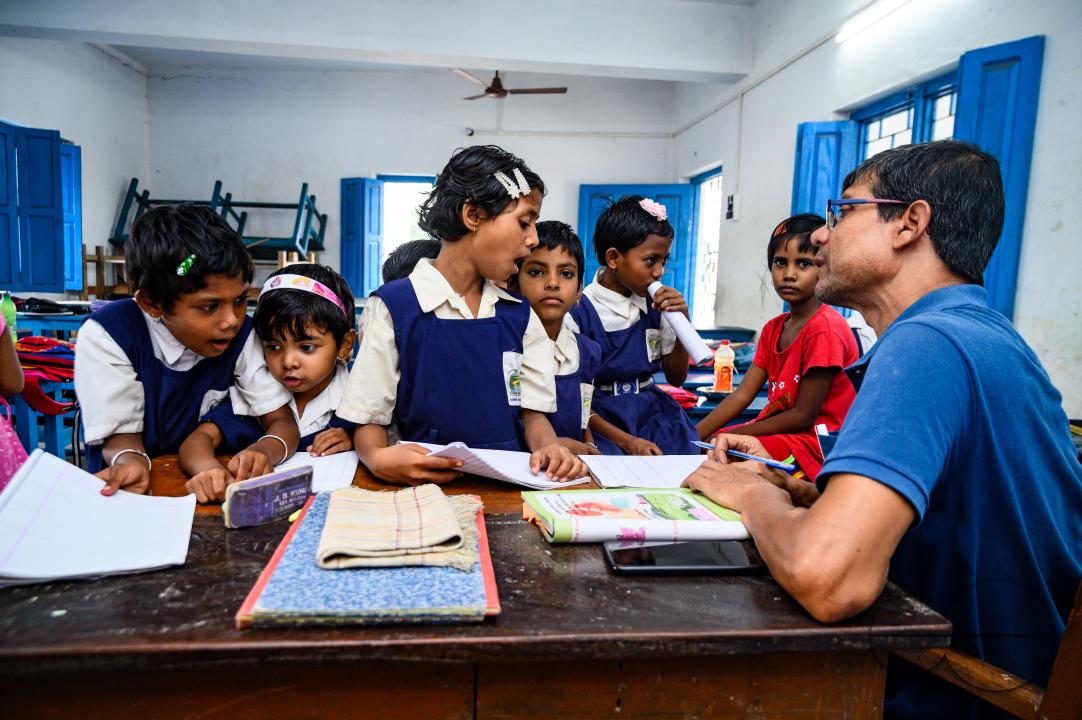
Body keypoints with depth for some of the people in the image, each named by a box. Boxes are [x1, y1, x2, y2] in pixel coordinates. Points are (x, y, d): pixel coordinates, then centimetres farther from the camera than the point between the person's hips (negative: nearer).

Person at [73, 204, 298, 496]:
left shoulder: (241, 334, -10)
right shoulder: (106, 335, -15)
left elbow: (282, 422, -8)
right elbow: (121, 434, -10)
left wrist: (263, 452, -30)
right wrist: (130, 462, -33)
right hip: (142, 494, -1)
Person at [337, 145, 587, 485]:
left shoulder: (519, 314, 11)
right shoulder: (393, 307, -4)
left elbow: (532, 411, 10)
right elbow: (369, 421, -3)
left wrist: (548, 446, -12)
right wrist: (379, 457, -24)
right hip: (430, 483, -1)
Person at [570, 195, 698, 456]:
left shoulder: (655, 305, 3)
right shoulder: (579, 312, -14)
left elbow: (676, 378, 12)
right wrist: (625, 440, -18)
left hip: (652, 413, 6)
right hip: (601, 418, -5)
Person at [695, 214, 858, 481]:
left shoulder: (825, 328, -19)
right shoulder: (773, 328, 9)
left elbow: (803, 416, -17)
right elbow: (741, 395, 2)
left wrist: (729, 437, -13)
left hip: (813, 441, -8)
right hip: (779, 429, 8)